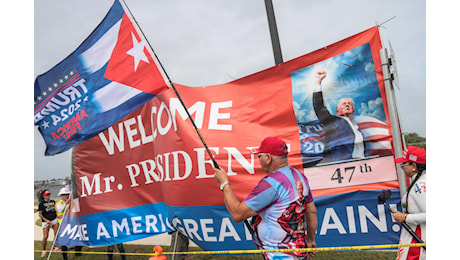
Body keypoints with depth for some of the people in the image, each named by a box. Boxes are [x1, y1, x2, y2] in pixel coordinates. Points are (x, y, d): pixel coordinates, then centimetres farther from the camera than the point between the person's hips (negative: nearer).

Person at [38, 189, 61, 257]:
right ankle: (43, 250, 12)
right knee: (45, 236, -7)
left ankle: (54, 247, 19)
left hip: (54, 219, 4)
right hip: (45, 221, -4)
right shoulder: (41, 204, -5)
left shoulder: (53, 202, 8)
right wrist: (46, 220, -16)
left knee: (57, 234, 0)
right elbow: (40, 214, -6)